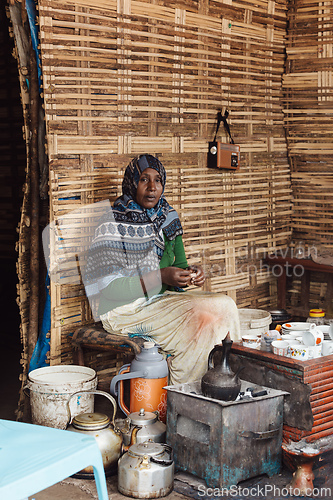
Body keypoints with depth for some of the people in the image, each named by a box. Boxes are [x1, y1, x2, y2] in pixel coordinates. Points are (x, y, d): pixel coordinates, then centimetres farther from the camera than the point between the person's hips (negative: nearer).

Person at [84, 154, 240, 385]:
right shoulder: (112, 225, -12)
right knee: (201, 318, -25)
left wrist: (192, 272, -8)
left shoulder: (168, 218, 8)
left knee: (225, 305, -15)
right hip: (127, 309, -7)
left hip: (165, 298, 7)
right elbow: (108, 287, -18)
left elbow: (179, 264, 17)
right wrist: (161, 277, -24)